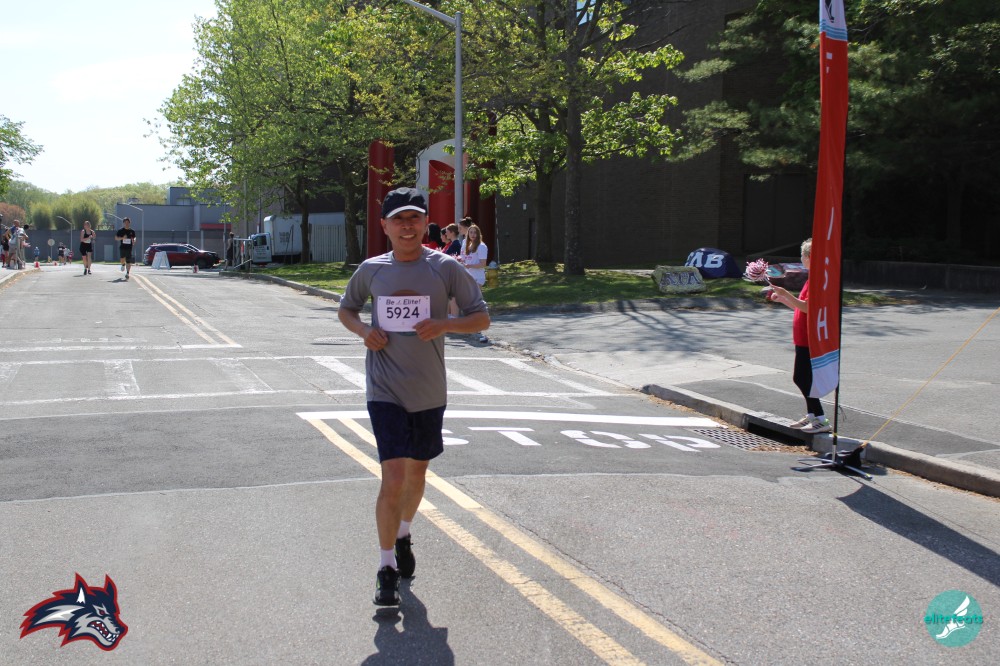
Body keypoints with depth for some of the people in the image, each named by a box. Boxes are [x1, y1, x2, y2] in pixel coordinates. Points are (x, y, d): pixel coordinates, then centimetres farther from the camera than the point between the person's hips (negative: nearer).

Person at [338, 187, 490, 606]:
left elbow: (481, 318, -1)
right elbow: (346, 309, 17)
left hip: (429, 391, 1)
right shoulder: (371, 270, 1)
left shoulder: (446, 268, -4)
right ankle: (386, 568, 2)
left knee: (416, 472, 18)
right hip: (385, 392, -1)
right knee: (393, 478, -11)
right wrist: (363, 331, -6)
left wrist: (444, 325, -20)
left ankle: (403, 535, 45)